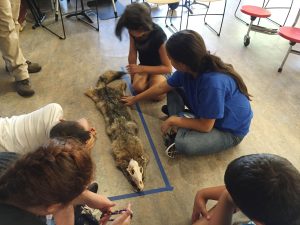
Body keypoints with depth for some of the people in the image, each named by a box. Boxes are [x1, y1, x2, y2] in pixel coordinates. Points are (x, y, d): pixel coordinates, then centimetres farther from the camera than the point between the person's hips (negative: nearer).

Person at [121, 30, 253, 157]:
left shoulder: (213, 82, -39)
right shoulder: (191, 68, -15)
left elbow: (205, 126, -28)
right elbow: (162, 87, 1)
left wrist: (172, 120, -18)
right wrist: (135, 99, 10)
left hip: (230, 131, -7)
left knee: (183, 143, -33)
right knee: (173, 88, -1)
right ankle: (177, 128, -5)